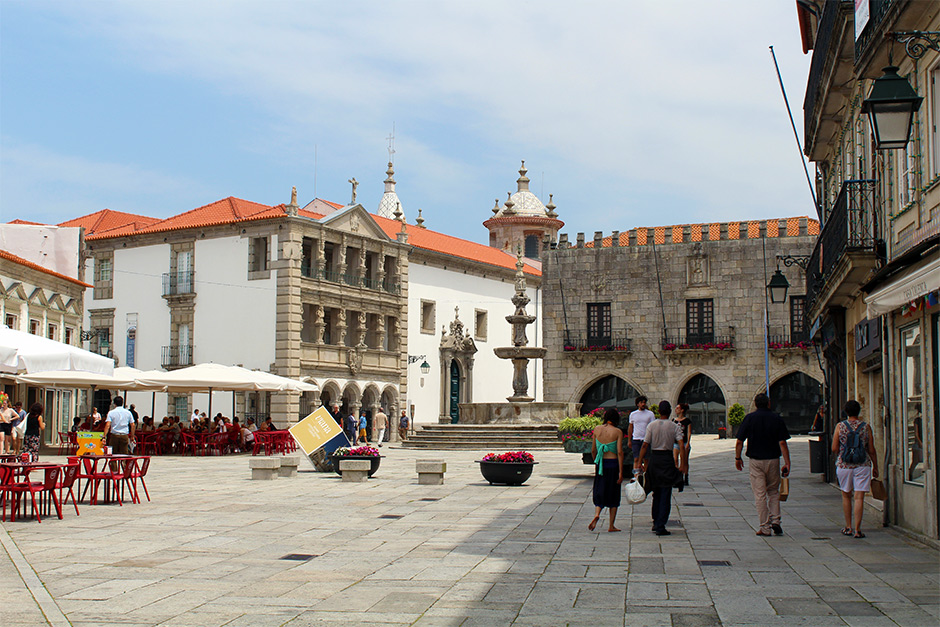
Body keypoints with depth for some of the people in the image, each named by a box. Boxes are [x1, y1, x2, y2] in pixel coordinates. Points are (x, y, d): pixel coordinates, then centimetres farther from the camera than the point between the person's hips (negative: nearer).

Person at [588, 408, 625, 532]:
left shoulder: (597, 429, 2)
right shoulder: (618, 432, -8)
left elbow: (593, 450, 7)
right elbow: (619, 452, -12)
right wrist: (621, 472, -10)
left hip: (601, 463, 2)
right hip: (613, 464, -2)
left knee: (599, 492, 11)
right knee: (613, 494, 10)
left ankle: (596, 514, -18)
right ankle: (611, 526, 12)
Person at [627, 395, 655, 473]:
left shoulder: (650, 414, 5)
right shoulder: (633, 414, 9)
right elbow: (630, 428, 15)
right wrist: (629, 440, 12)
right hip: (636, 439, 1)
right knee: (636, 459, -5)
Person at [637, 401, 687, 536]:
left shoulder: (651, 425, -1)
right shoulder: (675, 427, -3)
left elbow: (645, 445, -6)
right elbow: (681, 446, -12)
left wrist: (641, 462, 0)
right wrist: (683, 465, -11)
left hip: (653, 459, 2)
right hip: (667, 459, -2)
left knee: (657, 493, 17)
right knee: (665, 495, 1)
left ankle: (656, 523, 23)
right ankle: (660, 526, -5)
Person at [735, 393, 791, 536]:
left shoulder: (749, 418, -3)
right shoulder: (777, 419, -2)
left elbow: (739, 442, -5)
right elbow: (782, 443, -7)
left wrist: (737, 458, 9)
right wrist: (787, 463, -5)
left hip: (755, 461, -1)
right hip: (773, 460, 1)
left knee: (760, 495, 2)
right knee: (773, 492, 18)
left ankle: (765, 527, 2)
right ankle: (775, 520, 6)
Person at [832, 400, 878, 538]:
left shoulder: (840, 426, -2)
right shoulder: (866, 427, -2)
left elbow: (834, 449, -4)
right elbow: (872, 450, 0)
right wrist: (875, 467, 10)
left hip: (844, 465, 1)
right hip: (863, 465, -1)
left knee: (846, 496, 16)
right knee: (859, 497, -2)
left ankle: (848, 527, 21)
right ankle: (857, 530, -6)